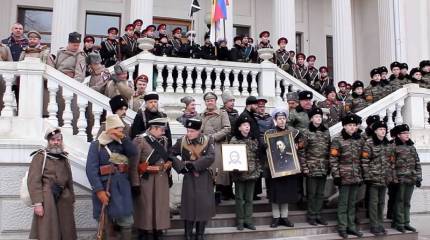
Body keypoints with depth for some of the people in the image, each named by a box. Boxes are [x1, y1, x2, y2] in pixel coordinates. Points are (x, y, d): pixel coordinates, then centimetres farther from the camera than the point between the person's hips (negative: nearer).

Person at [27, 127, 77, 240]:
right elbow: (33, 181, -11)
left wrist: (72, 200, 15)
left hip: (64, 199, 6)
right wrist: (37, 203, -19)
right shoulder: (40, 156, -3)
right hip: (47, 200, -5)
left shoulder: (64, 157, 15)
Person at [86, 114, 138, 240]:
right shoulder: (96, 145, -5)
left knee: (127, 222, 3)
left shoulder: (121, 143, 10)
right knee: (107, 224, 7)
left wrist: (124, 137, -15)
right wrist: (99, 190, -19)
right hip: (105, 187, -4)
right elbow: (91, 169, -12)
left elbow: (134, 153, -9)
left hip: (122, 187, 4)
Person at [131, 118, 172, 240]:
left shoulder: (164, 140, 8)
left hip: (162, 180, 6)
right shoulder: (140, 140, -11)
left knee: (161, 207, 12)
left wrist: (168, 164, 8)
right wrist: (135, 184, -16)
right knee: (145, 208, 4)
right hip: (146, 180, -6)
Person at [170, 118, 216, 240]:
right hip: (189, 178, -1)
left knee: (204, 206, 5)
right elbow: (171, 154, 2)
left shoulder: (208, 140, -3)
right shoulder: (182, 141, -2)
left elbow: (211, 157, -15)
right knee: (189, 206, 1)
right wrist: (182, 166, -11)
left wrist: (193, 165, -20)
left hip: (205, 178, 1)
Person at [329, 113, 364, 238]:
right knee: (343, 203, 2)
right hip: (344, 176, -5)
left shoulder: (360, 140, 9)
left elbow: (362, 159, 14)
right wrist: (336, 175, -13)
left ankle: (351, 226, 22)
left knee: (352, 203, 13)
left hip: (356, 176, 5)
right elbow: (333, 159, -9)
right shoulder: (337, 140, -6)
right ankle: (342, 228, 11)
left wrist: (362, 175, 11)